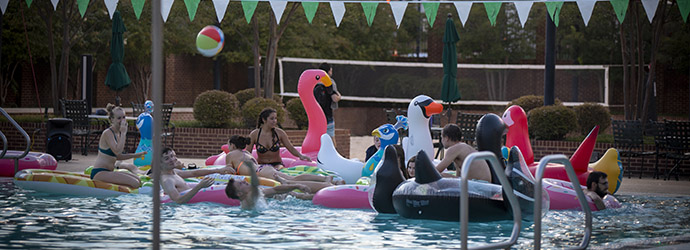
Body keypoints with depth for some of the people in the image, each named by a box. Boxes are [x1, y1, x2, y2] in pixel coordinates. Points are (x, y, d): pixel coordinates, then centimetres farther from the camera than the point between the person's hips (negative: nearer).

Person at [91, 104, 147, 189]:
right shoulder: (107, 133, -13)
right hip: (99, 173, -9)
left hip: (108, 172, 9)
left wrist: (135, 155, 18)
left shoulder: (118, 133, 15)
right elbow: (117, 151, -26)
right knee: (135, 183, -21)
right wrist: (123, 133, -20)